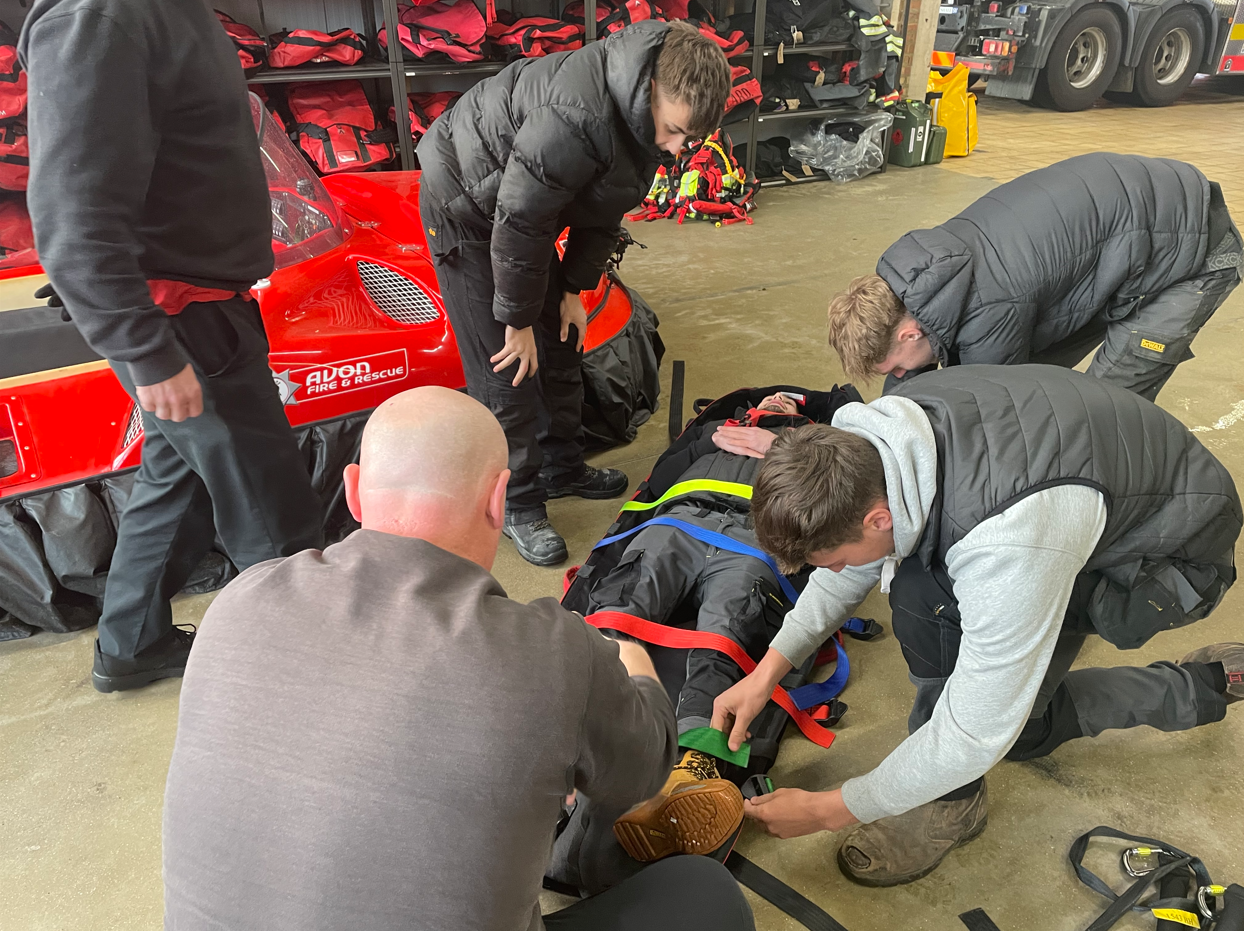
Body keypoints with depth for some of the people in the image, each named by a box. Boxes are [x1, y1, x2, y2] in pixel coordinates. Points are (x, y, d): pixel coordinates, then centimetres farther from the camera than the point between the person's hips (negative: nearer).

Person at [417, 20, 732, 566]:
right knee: (505, 366, -9)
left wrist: (573, 290, 4)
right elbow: (519, 219, -31)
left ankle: (563, 468, 31)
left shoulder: (642, 112, -6)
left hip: (523, 204, 9)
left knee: (560, 347, 13)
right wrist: (518, 320, -21)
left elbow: (602, 213, 5)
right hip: (465, 207, -9)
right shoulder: (578, 113, -36)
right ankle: (517, 505, 6)